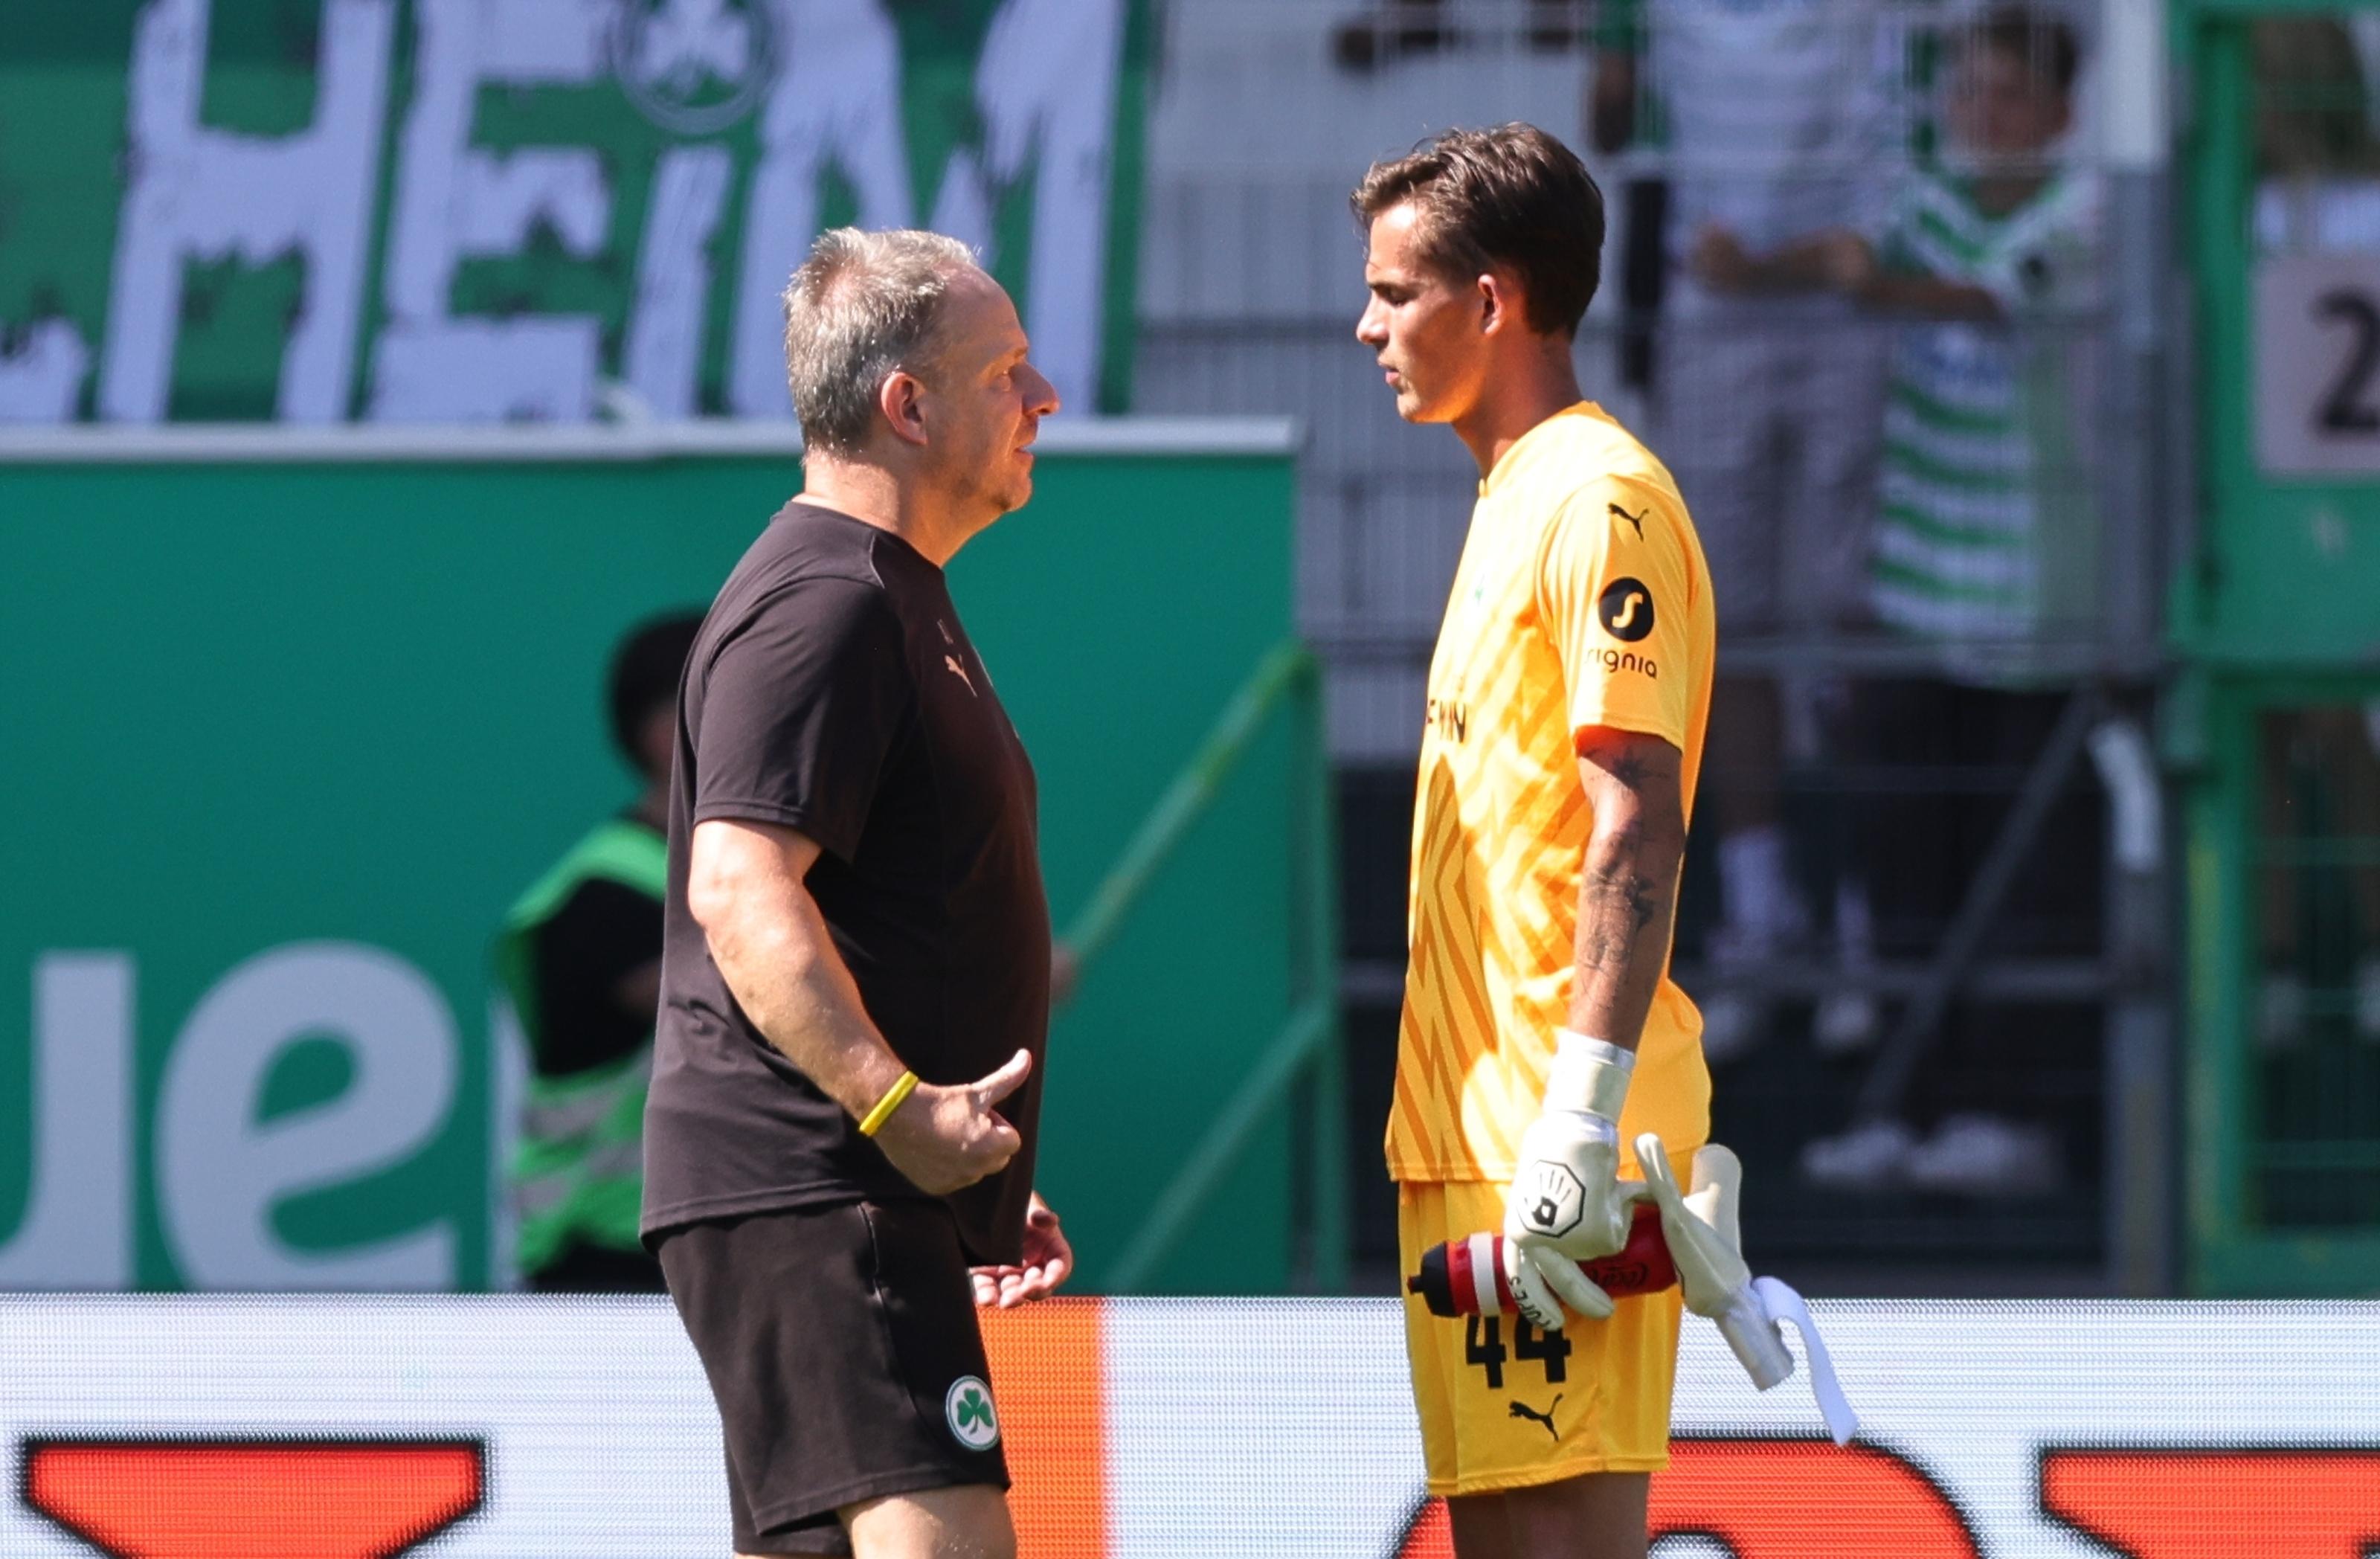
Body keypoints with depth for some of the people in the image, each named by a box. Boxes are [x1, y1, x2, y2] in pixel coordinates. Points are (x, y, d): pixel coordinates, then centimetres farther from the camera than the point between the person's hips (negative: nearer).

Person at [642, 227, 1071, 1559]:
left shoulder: (890, 599, 23)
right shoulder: (824, 603, -12)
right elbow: (739, 888, -23)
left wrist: (986, 1185, 28)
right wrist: (896, 1105, -29)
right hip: (806, 1192, -11)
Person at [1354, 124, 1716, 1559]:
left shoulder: (1597, 500, -11)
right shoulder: (1517, 500, 19)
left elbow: (1637, 827, -19)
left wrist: (1581, 1127, -24)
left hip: (1553, 1136, -10)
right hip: (1472, 1134, 10)